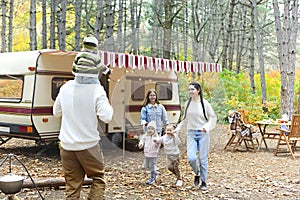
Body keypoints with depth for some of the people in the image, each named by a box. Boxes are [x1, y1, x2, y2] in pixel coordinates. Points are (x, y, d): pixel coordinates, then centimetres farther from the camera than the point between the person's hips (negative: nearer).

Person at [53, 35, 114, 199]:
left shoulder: (66, 88, 1)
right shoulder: (97, 90, -13)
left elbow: (56, 112, 13)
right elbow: (106, 117, -18)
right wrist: (108, 106, 0)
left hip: (67, 145, 4)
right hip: (89, 145, -4)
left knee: (72, 186, 10)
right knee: (98, 180, 14)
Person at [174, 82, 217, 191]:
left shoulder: (204, 103, -5)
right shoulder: (187, 104, 7)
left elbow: (213, 117, 0)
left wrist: (207, 127, -14)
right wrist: (177, 129, 10)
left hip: (203, 133, -2)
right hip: (191, 133, 3)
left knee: (203, 158, 3)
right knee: (191, 158, -11)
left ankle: (204, 181, 19)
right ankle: (197, 173, 19)